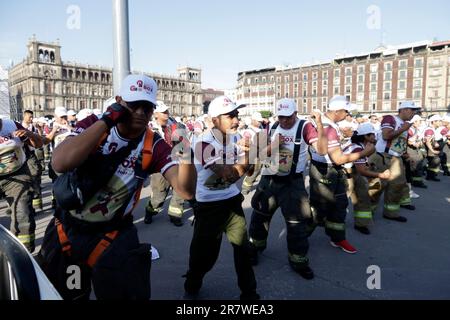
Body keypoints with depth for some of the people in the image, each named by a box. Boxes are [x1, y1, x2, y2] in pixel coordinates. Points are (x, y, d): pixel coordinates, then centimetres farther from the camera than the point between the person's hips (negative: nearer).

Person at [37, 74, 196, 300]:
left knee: (126, 294, 5)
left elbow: (186, 191, -22)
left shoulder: (153, 146, -13)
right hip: (67, 229, 2)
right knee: (57, 294, 24)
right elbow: (60, 164, -28)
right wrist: (106, 120, -29)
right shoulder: (93, 124, -11)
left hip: (113, 237, -2)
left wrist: (185, 154, -41)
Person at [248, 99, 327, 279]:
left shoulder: (304, 127, -12)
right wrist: (273, 145, -13)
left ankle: (298, 261, 23)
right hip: (269, 180, 4)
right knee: (260, 215, 17)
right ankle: (255, 247, 41)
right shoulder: (273, 127, 3)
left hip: (292, 183, -4)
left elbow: (322, 150, -25)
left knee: (297, 223, 3)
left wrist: (319, 125, -36)